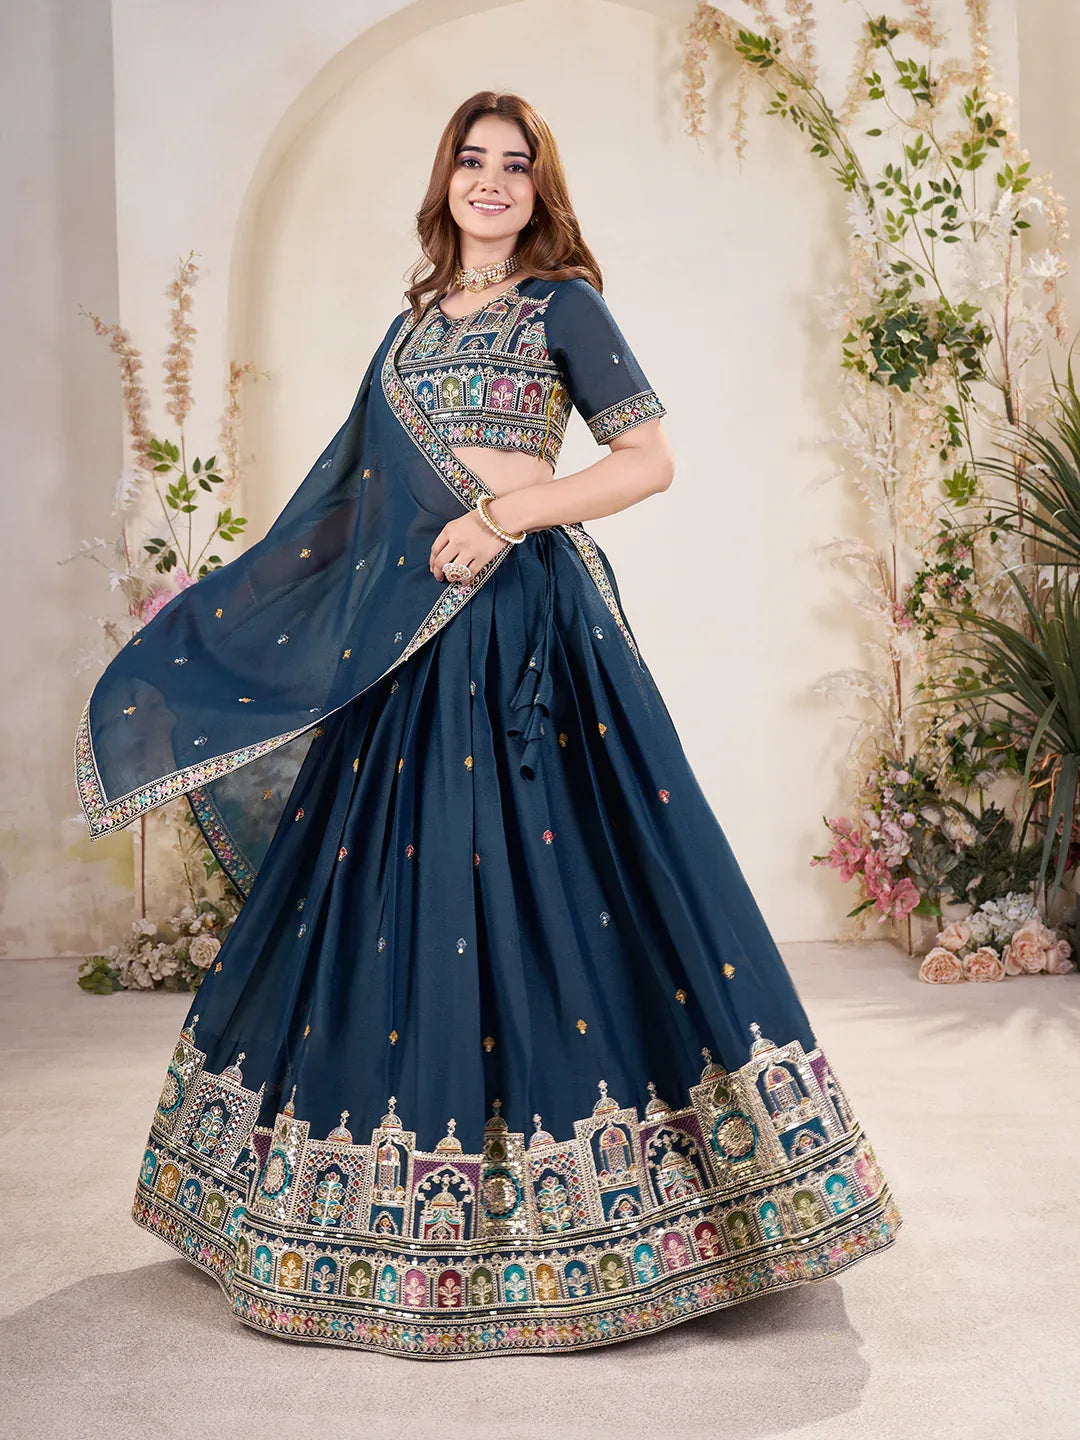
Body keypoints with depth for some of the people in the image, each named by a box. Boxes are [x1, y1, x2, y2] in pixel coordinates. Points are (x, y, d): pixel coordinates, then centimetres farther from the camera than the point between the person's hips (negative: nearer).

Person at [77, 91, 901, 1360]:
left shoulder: (562, 302, 1)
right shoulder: (418, 319, 19)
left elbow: (651, 459, -7)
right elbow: (362, 489, 22)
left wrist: (506, 515, -16)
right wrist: (241, 592, 22)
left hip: (524, 614, -6)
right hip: (410, 631, 6)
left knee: (532, 883, -6)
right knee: (390, 889, 9)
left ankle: (558, 1199, 8)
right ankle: (411, 1206, 24)